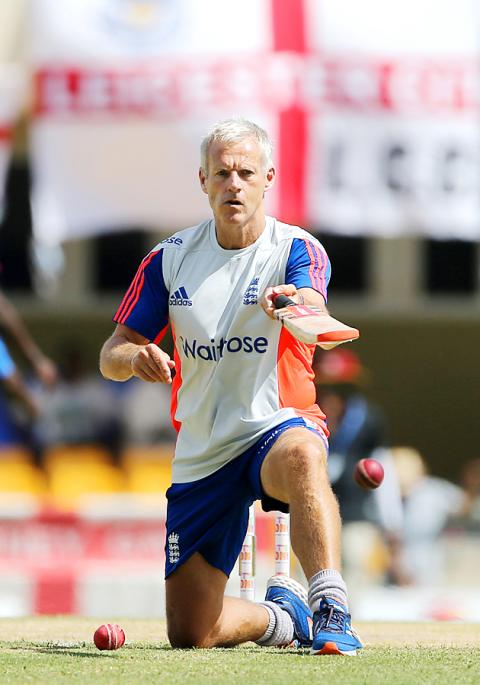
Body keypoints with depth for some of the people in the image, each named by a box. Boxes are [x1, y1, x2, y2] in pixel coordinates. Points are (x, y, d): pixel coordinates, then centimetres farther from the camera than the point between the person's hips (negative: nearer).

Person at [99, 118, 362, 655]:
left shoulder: (298, 251, -8)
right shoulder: (169, 259, 3)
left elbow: (314, 318, -31)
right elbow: (111, 356, 6)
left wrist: (296, 306, -55)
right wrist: (135, 357, -19)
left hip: (277, 427, -4)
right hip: (201, 458, 4)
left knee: (302, 454, -43)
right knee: (189, 633, 1)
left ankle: (330, 613, -49)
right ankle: (280, 615, 33)